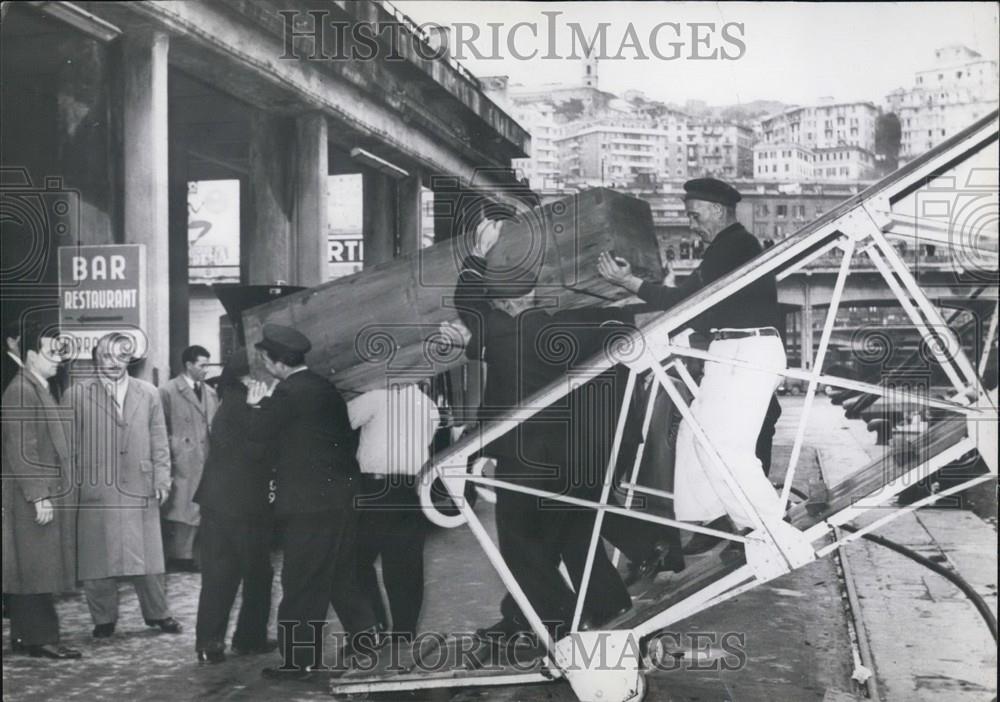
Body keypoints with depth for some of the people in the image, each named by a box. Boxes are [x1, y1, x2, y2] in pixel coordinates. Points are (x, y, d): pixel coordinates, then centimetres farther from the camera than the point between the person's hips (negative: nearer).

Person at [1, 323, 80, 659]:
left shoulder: (40, 389, 15)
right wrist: (39, 496, -22)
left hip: (48, 495, 10)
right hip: (32, 499, -10)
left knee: (34, 570, 13)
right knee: (36, 569, -5)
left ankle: (27, 634, 19)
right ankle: (40, 638, -1)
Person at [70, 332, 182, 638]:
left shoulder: (148, 394, 10)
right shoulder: (78, 394, 4)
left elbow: (159, 441, 11)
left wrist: (162, 479, 3)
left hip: (139, 488, 2)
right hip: (95, 489, -1)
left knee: (148, 555, 4)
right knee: (97, 556, 3)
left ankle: (157, 613, 18)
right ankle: (103, 619, 16)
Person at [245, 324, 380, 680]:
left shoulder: (289, 392, -15)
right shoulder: (325, 387, 11)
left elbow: (259, 433, -10)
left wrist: (257, 405, 6)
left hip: (308, 503, -9)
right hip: (343, 496, 9)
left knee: (302, 583, -2)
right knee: (342, 573, 21)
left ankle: (301, 660, 2)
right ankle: (365, 633, 28)